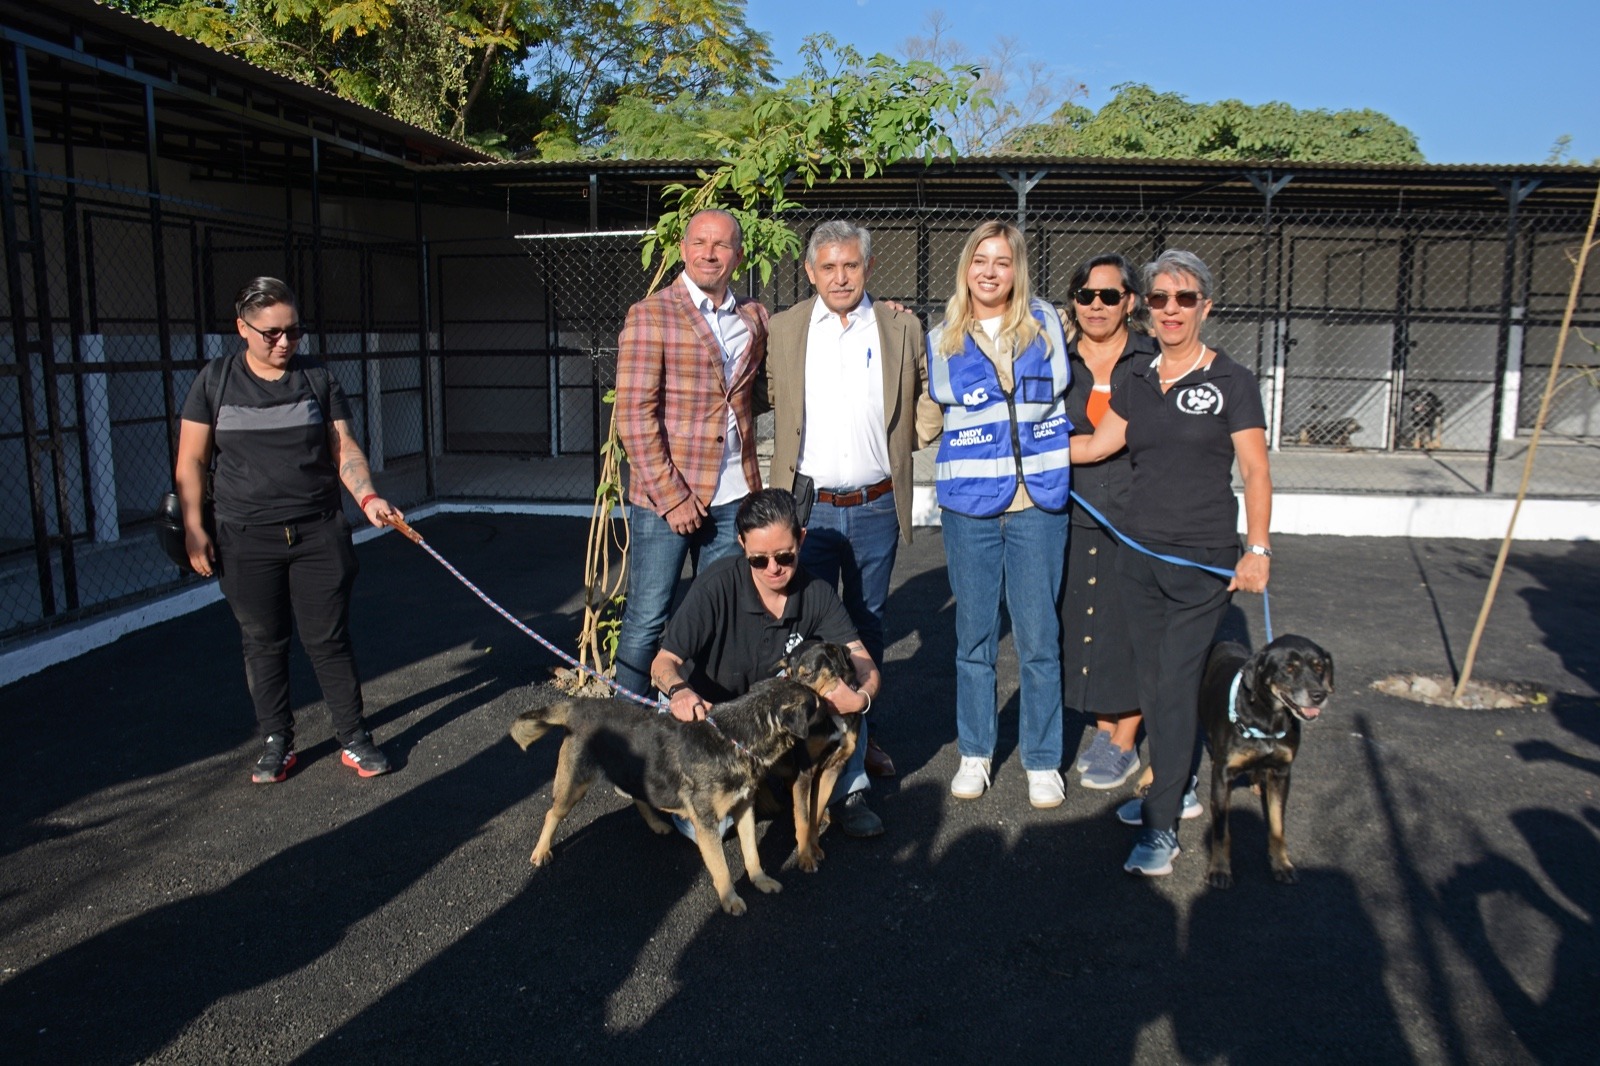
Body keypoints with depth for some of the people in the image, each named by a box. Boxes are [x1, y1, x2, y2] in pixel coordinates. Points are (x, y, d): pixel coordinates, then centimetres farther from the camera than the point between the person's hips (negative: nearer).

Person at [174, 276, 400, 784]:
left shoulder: (318, 379, 4)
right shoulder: (215, 382, 2)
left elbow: (344, 448, 1)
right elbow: (191, 462, 3)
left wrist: (367, 497, -16)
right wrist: (193, 529, -4)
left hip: (319, 533, 0)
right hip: (247, 540, 0)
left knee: (329, 640, 3)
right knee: (263, 644, 9)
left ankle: (353, 738, 15)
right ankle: (276, 743, 24)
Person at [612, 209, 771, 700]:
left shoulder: (754, 316, 11)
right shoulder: (650, 315, -5)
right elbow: (634, 416, -10)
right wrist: (672, 495, -14)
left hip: (732, 495, 5)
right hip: (665, 496, -5)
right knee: (647, 618, 3)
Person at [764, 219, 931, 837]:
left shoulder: (901, 327, 4)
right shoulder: (783, 329, 4)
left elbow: (924, 399, 15)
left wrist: (902, 441, 6)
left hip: (877, 507, 1)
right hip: (808, 505, -1)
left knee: (867, 629, 15)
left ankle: (860, 733, 36)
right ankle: (847, 780, 1)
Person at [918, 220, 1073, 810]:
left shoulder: (1047, 324, 5)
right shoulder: (942, 340, 5)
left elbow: (1065, 398, 21)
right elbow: (926, 424, 13)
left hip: (1039, 503, 0)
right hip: (969, 504, 1)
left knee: (1039, 638, 1)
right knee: (974, 635, 8)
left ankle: (1043, 760, 16)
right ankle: (974, 753, 23)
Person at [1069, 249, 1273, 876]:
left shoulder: (1231, 383, -4)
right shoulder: (1138, 383, 10)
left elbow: (1256, 473, -5)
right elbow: (1096, 445, 15)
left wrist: (1257, 549, -13)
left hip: (1204, 562, -5)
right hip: (1141, 554, 5)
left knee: (1176, 686, -7)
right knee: (1152, 680, 10)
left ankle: (1161, 829, -1)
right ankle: (1174, 786, 28)